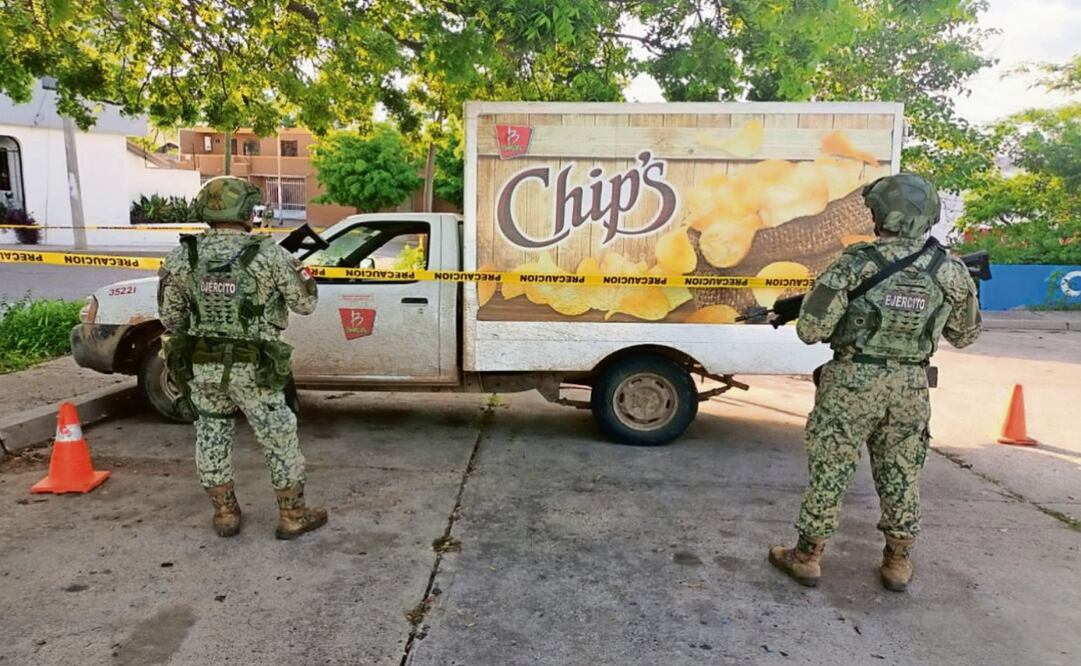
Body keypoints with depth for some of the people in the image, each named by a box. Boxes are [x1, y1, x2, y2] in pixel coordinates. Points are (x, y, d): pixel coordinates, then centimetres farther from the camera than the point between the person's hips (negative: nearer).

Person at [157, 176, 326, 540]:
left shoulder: (182, 257, -1)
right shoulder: (269, 254, -11)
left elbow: (169, 316, 7)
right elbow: (305, 303, -3)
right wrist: (301, 272, 16)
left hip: (201, 366, 4)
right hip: (253, 367, -3)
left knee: (212, 434, 19)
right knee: (279, 437, 10)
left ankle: (225, 513, 29)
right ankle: (293, 515, 19)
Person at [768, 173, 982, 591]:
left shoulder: (854, 265, -13)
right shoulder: (950, 271, -2)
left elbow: (810, 330, -13)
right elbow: (964, 336, 10)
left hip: (852, 384, -3)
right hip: (910, 387, 4)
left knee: (830, 471, 7)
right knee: (902, 475, 18)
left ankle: (806, 557, 19)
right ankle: (897, 563, 30)